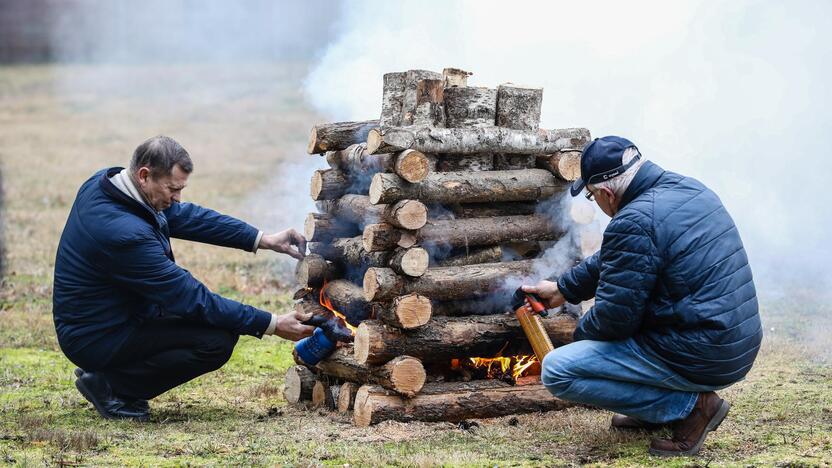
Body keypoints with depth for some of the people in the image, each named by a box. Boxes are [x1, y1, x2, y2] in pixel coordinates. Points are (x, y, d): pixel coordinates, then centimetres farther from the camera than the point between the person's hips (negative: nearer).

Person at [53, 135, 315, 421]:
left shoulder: (104, 183, -3)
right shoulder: (124, 233, -31)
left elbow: (184, 216, 7)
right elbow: (192, 300, -25)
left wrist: (263, 240, 1)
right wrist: (271, 325, -19)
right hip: (96, 340, -10)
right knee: (218, 341, -18)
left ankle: (105, 371, 12)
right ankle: (109, 385, -5)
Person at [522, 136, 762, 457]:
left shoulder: (634, 224, -21)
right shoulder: (687, 188, 8)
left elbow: (612, 319, -16)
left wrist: (581, 332, 5)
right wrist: (563, 288, 28)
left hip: (702, 362, -10)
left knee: (557, 371, -8)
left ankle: (690, 405, -5)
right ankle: (655, 410, 20)